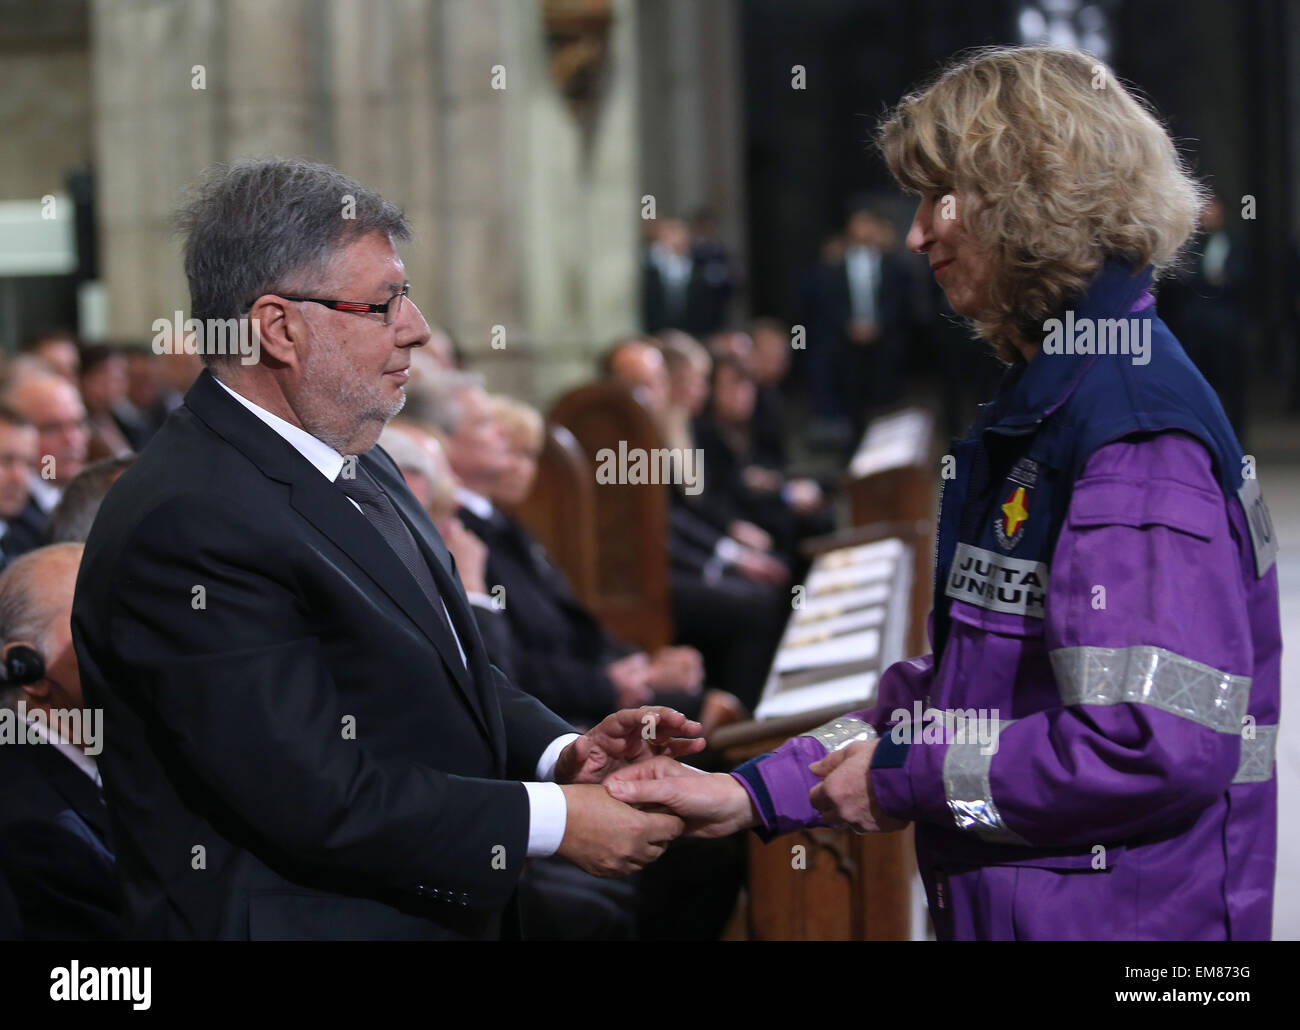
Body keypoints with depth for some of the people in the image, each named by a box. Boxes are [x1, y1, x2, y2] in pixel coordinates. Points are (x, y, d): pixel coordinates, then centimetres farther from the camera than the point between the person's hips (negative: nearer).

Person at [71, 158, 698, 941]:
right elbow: (318, 798, -25)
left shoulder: (358, 465, 8)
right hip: (304, 920, -9)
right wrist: (554, 820, -18)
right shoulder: (190, 525, -23)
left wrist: (563, 752, -3)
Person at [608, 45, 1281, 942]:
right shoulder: (1041, 408, 13)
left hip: (1119, 916, -9)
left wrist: (906, 772, -16)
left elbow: (1159, 746, -26)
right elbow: (958, 682, 15)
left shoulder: (1139, 429, -19)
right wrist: (756, 793, 6)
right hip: (1009, 911, 9)